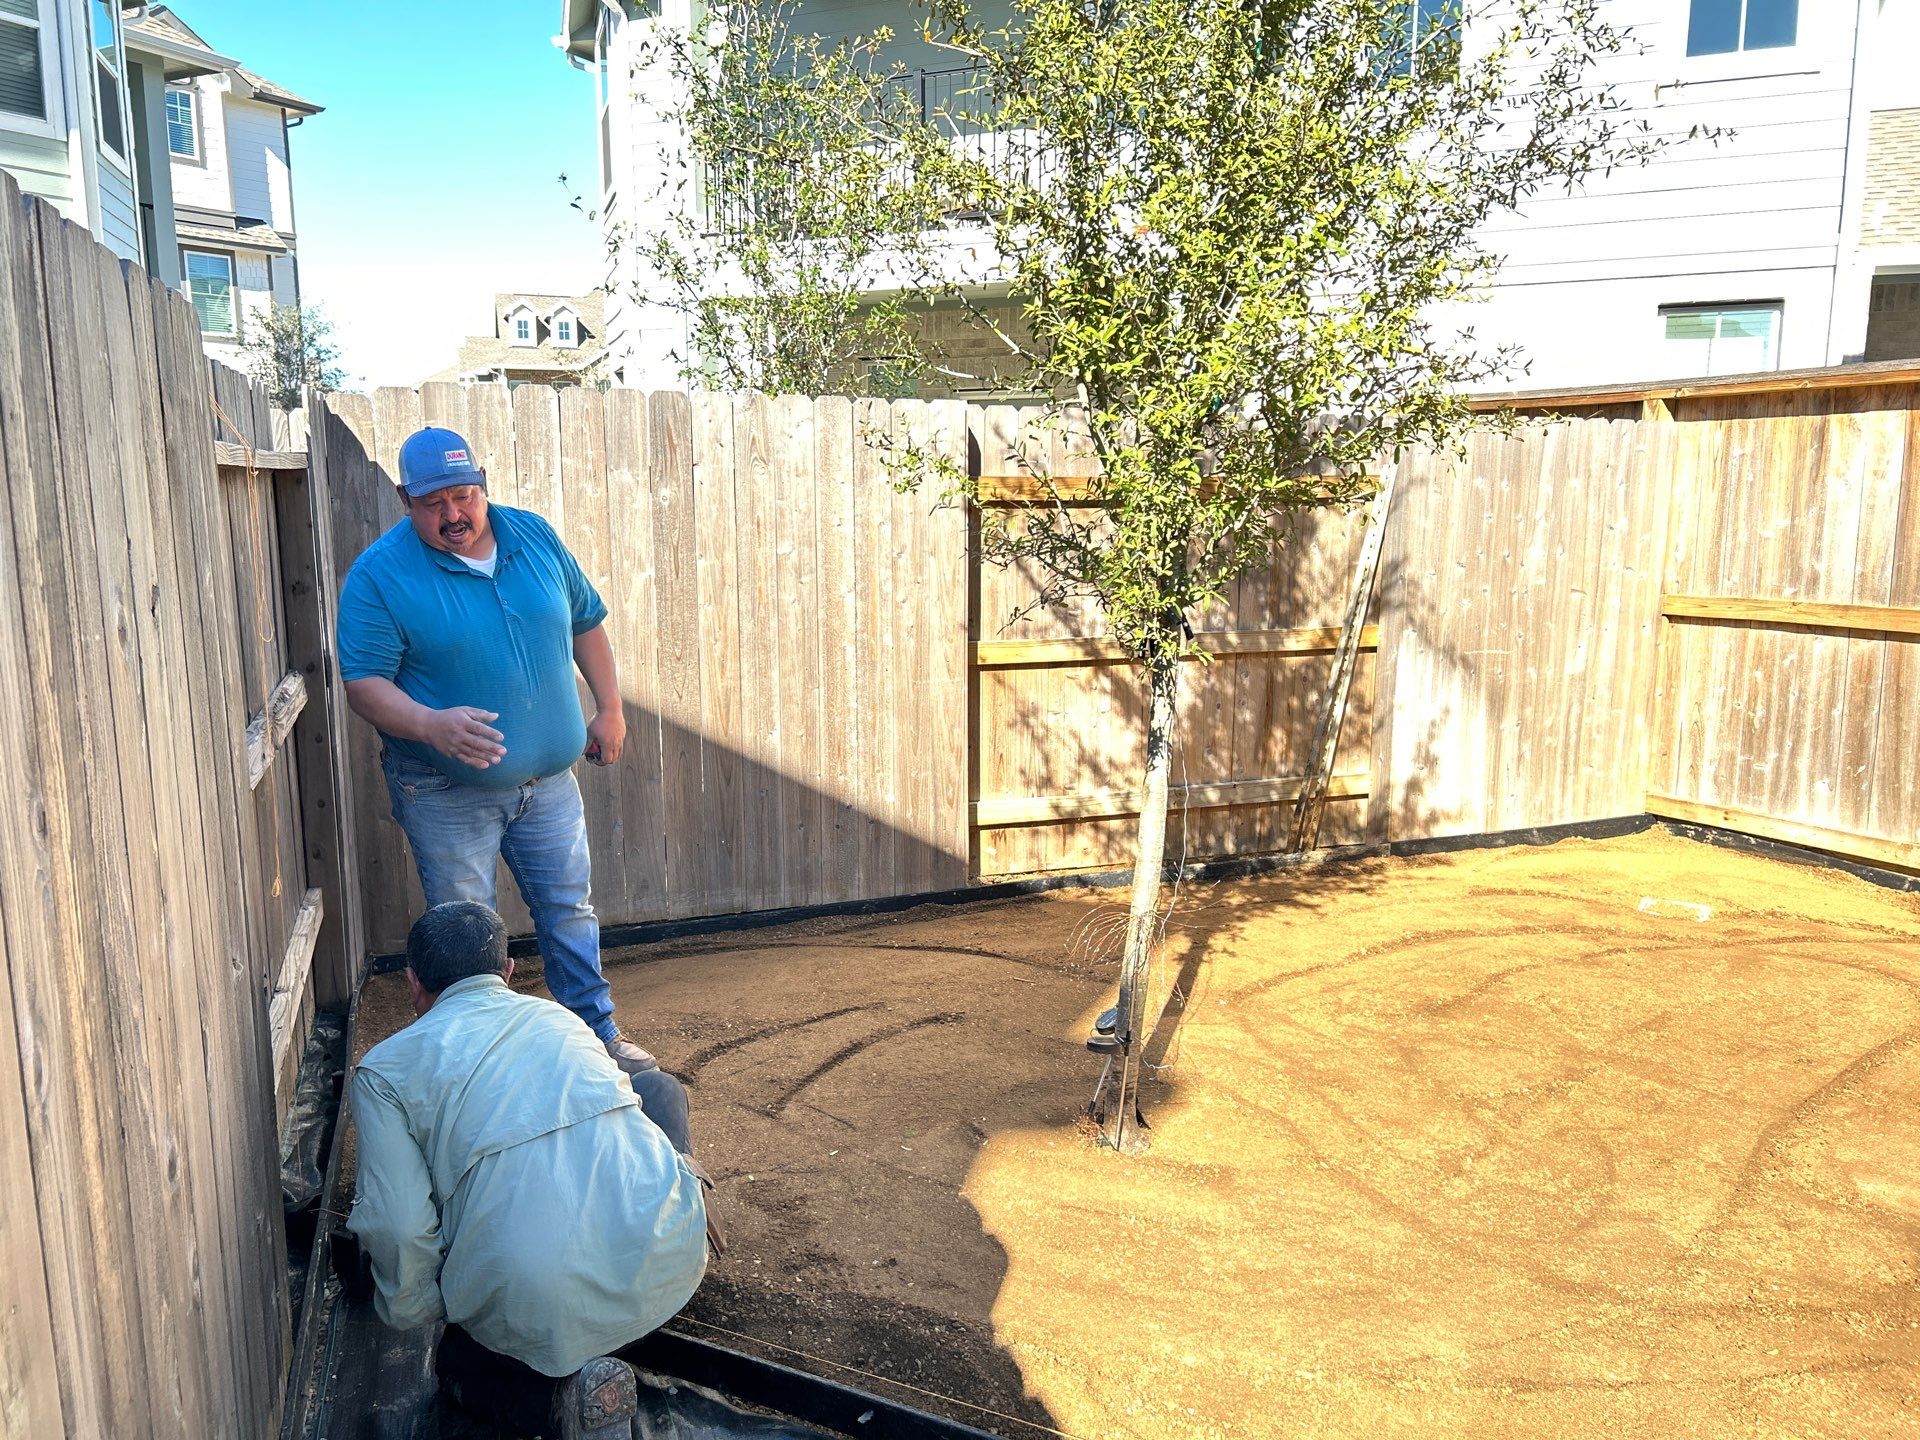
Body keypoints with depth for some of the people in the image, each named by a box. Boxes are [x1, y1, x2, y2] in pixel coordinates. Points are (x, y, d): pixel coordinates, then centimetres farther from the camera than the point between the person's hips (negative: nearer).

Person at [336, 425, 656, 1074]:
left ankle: (598, 1034, 29)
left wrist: (609, 710, 10)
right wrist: (432, 725, -34)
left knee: (570, 910, 14)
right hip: (447, 794, -4)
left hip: (548, 778, 4)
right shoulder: (379, 575, -13)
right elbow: (363, 682, -16)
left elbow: (586, 623, 12)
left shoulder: (535, 536, 0)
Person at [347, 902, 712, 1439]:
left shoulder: (384, 1070, 7)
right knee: (657, 1086, 27)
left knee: (461, 1364, 33)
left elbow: (399, 1229, -4)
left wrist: (411, 1313, 16)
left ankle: (562, 1396, 4)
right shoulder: (557, 1016, 19)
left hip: (542, 1307, -3)